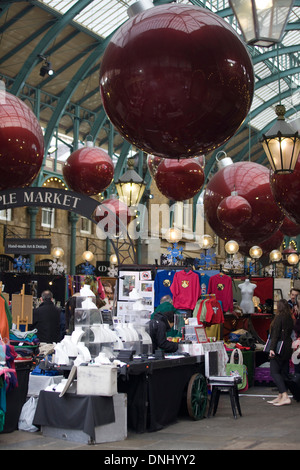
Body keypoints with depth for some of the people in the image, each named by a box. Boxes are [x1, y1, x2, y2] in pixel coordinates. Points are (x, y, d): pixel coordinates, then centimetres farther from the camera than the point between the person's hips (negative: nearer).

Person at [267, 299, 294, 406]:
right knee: (283, 372, 12)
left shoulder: (279, 317, -13)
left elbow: (275, 334, -18)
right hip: (287, 349, 8)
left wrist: (272, 348, -21)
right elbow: (290, 333, 14)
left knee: (274, 372, -7)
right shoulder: (290, 318, 9)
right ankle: (280, 396, 15)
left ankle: (285, 396, -18)